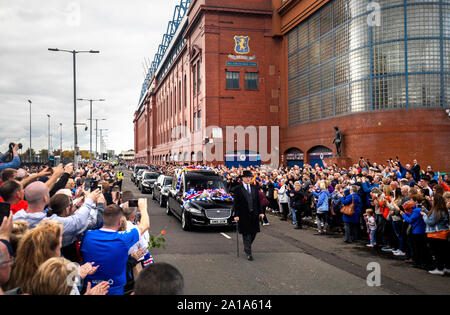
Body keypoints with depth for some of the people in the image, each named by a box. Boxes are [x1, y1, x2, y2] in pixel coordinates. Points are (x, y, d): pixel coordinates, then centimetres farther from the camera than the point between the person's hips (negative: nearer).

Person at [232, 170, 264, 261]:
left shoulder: (255, 188, 11)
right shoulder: (237, 189, -3)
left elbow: (258, 201, 13)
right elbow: (236, 203, -5)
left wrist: (260, 212, 6)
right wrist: (236, 215, -10)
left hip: (254, 214, 5)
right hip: (243, 215, -4)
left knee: (253, 232, 8)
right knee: (246, 234, -1)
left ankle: (247, 247, 32)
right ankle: (248, 253, 7)